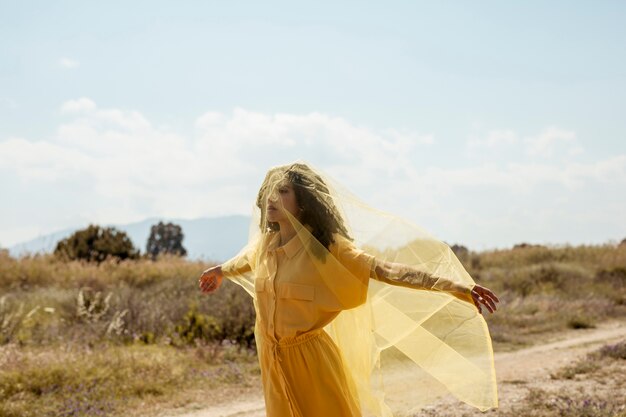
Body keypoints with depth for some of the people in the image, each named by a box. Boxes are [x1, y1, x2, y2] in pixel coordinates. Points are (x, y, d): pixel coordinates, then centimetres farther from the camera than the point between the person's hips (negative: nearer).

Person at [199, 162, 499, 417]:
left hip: (312, 361, -5)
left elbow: (387, 269, -25)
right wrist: (221, 271, 49)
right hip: (274, 361, 5)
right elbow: (247, 260, 27)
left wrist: (455, 286, -36)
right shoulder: (265, 243, 2)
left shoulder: (327, 248, -16)